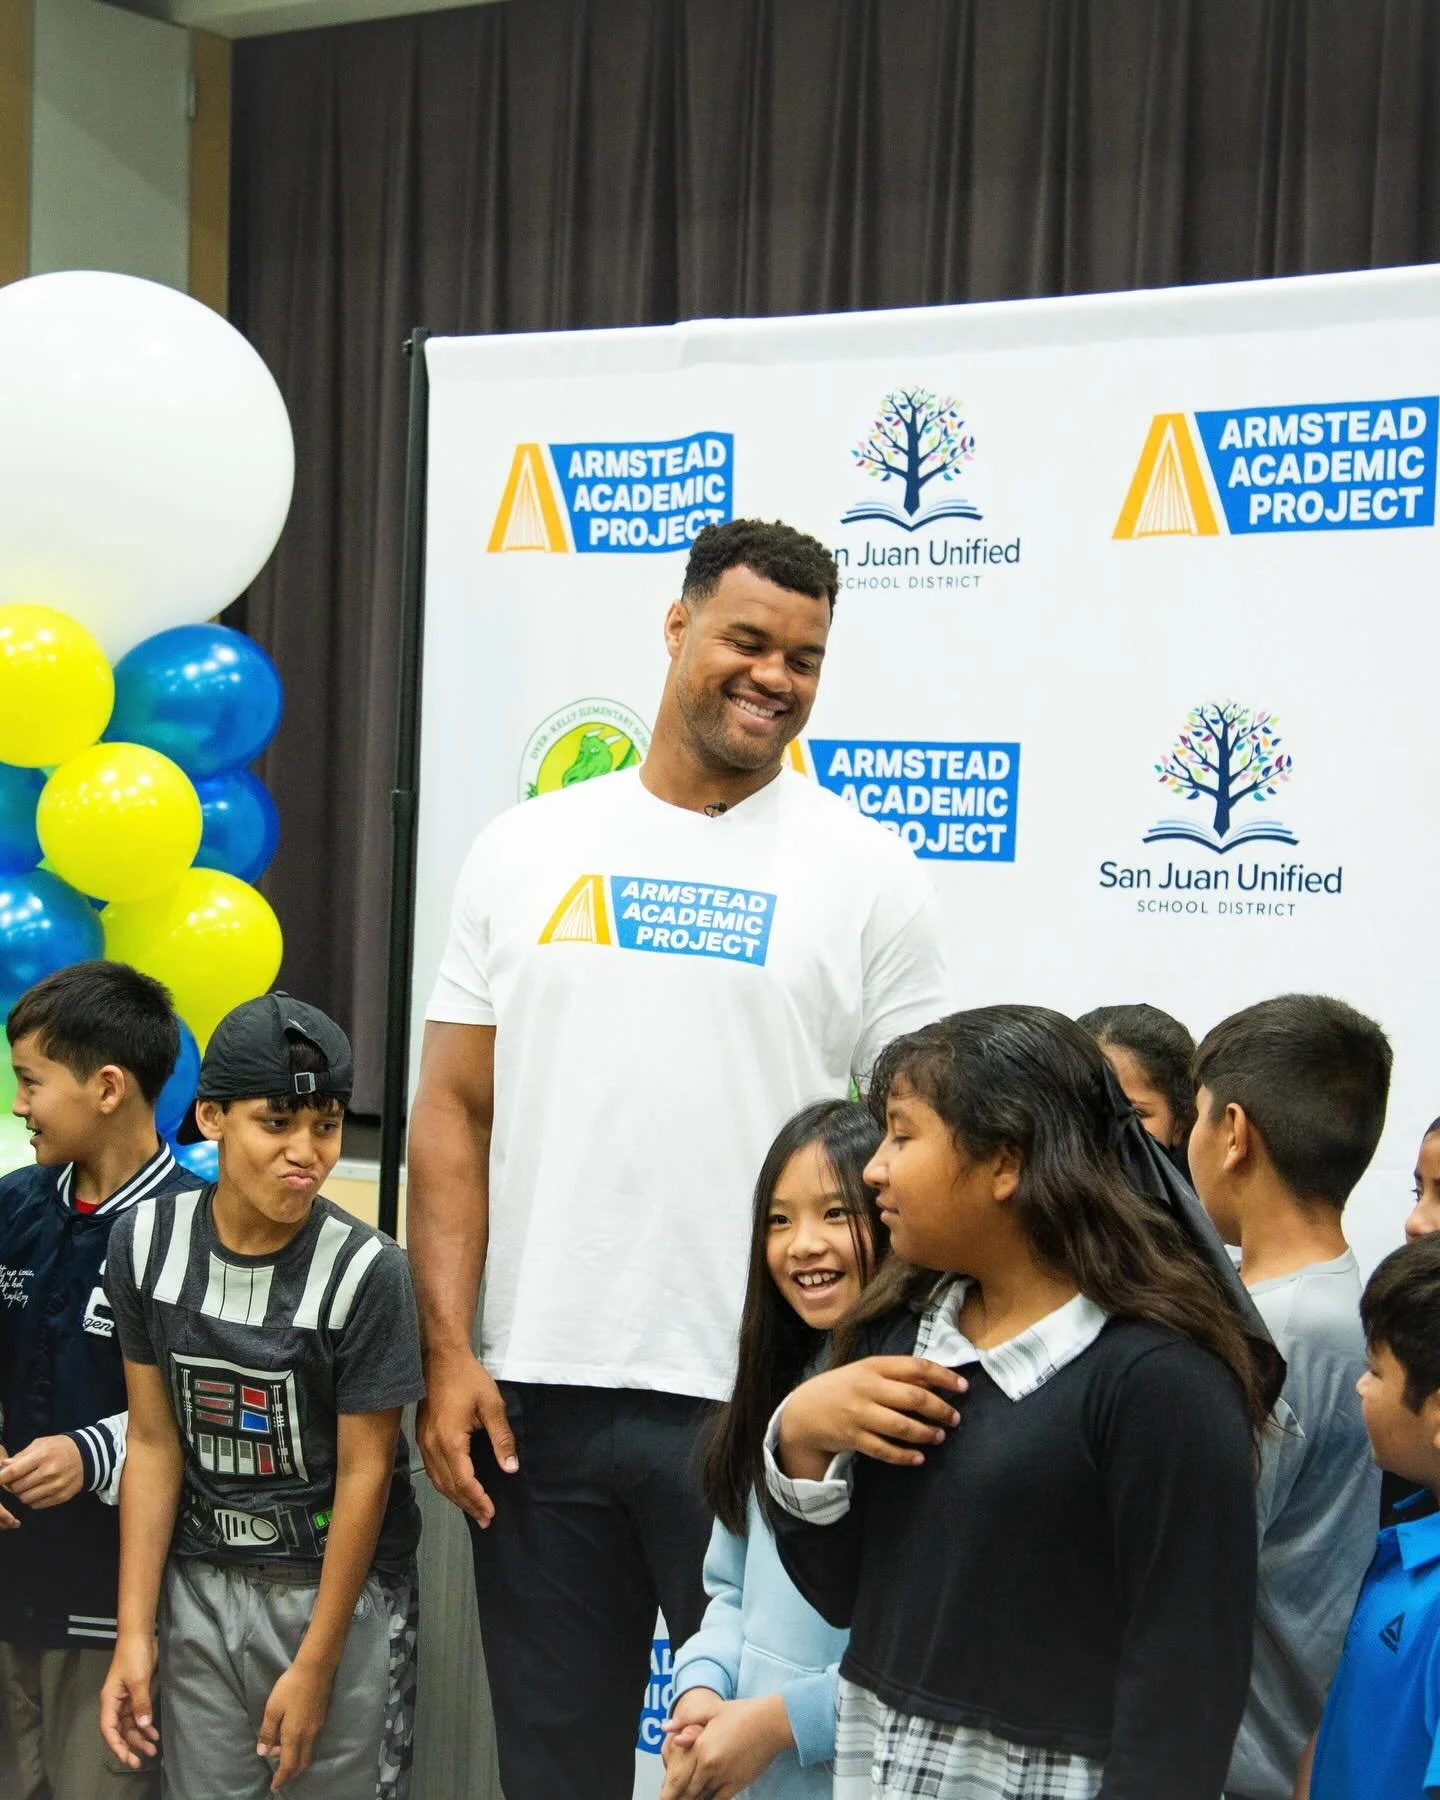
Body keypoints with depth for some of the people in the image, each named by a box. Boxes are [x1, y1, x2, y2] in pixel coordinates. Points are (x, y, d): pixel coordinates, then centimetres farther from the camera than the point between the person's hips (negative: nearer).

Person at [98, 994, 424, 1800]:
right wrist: (135, 1633, -3)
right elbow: (155, 1446, -1)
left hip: (330, 1587, -3)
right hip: (198, 1586, 3)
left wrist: (315, 1666, -11)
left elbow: (363, 1475, -12)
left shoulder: (367, 1271, -15)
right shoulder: (146, 1243, -5)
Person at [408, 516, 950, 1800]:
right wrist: (448, 1354, -3)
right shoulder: (527, 851, 6)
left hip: (763, 1403, -2)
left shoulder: (869, 875, 0)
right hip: (536, 1394, 2)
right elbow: (455, 1113, 6)